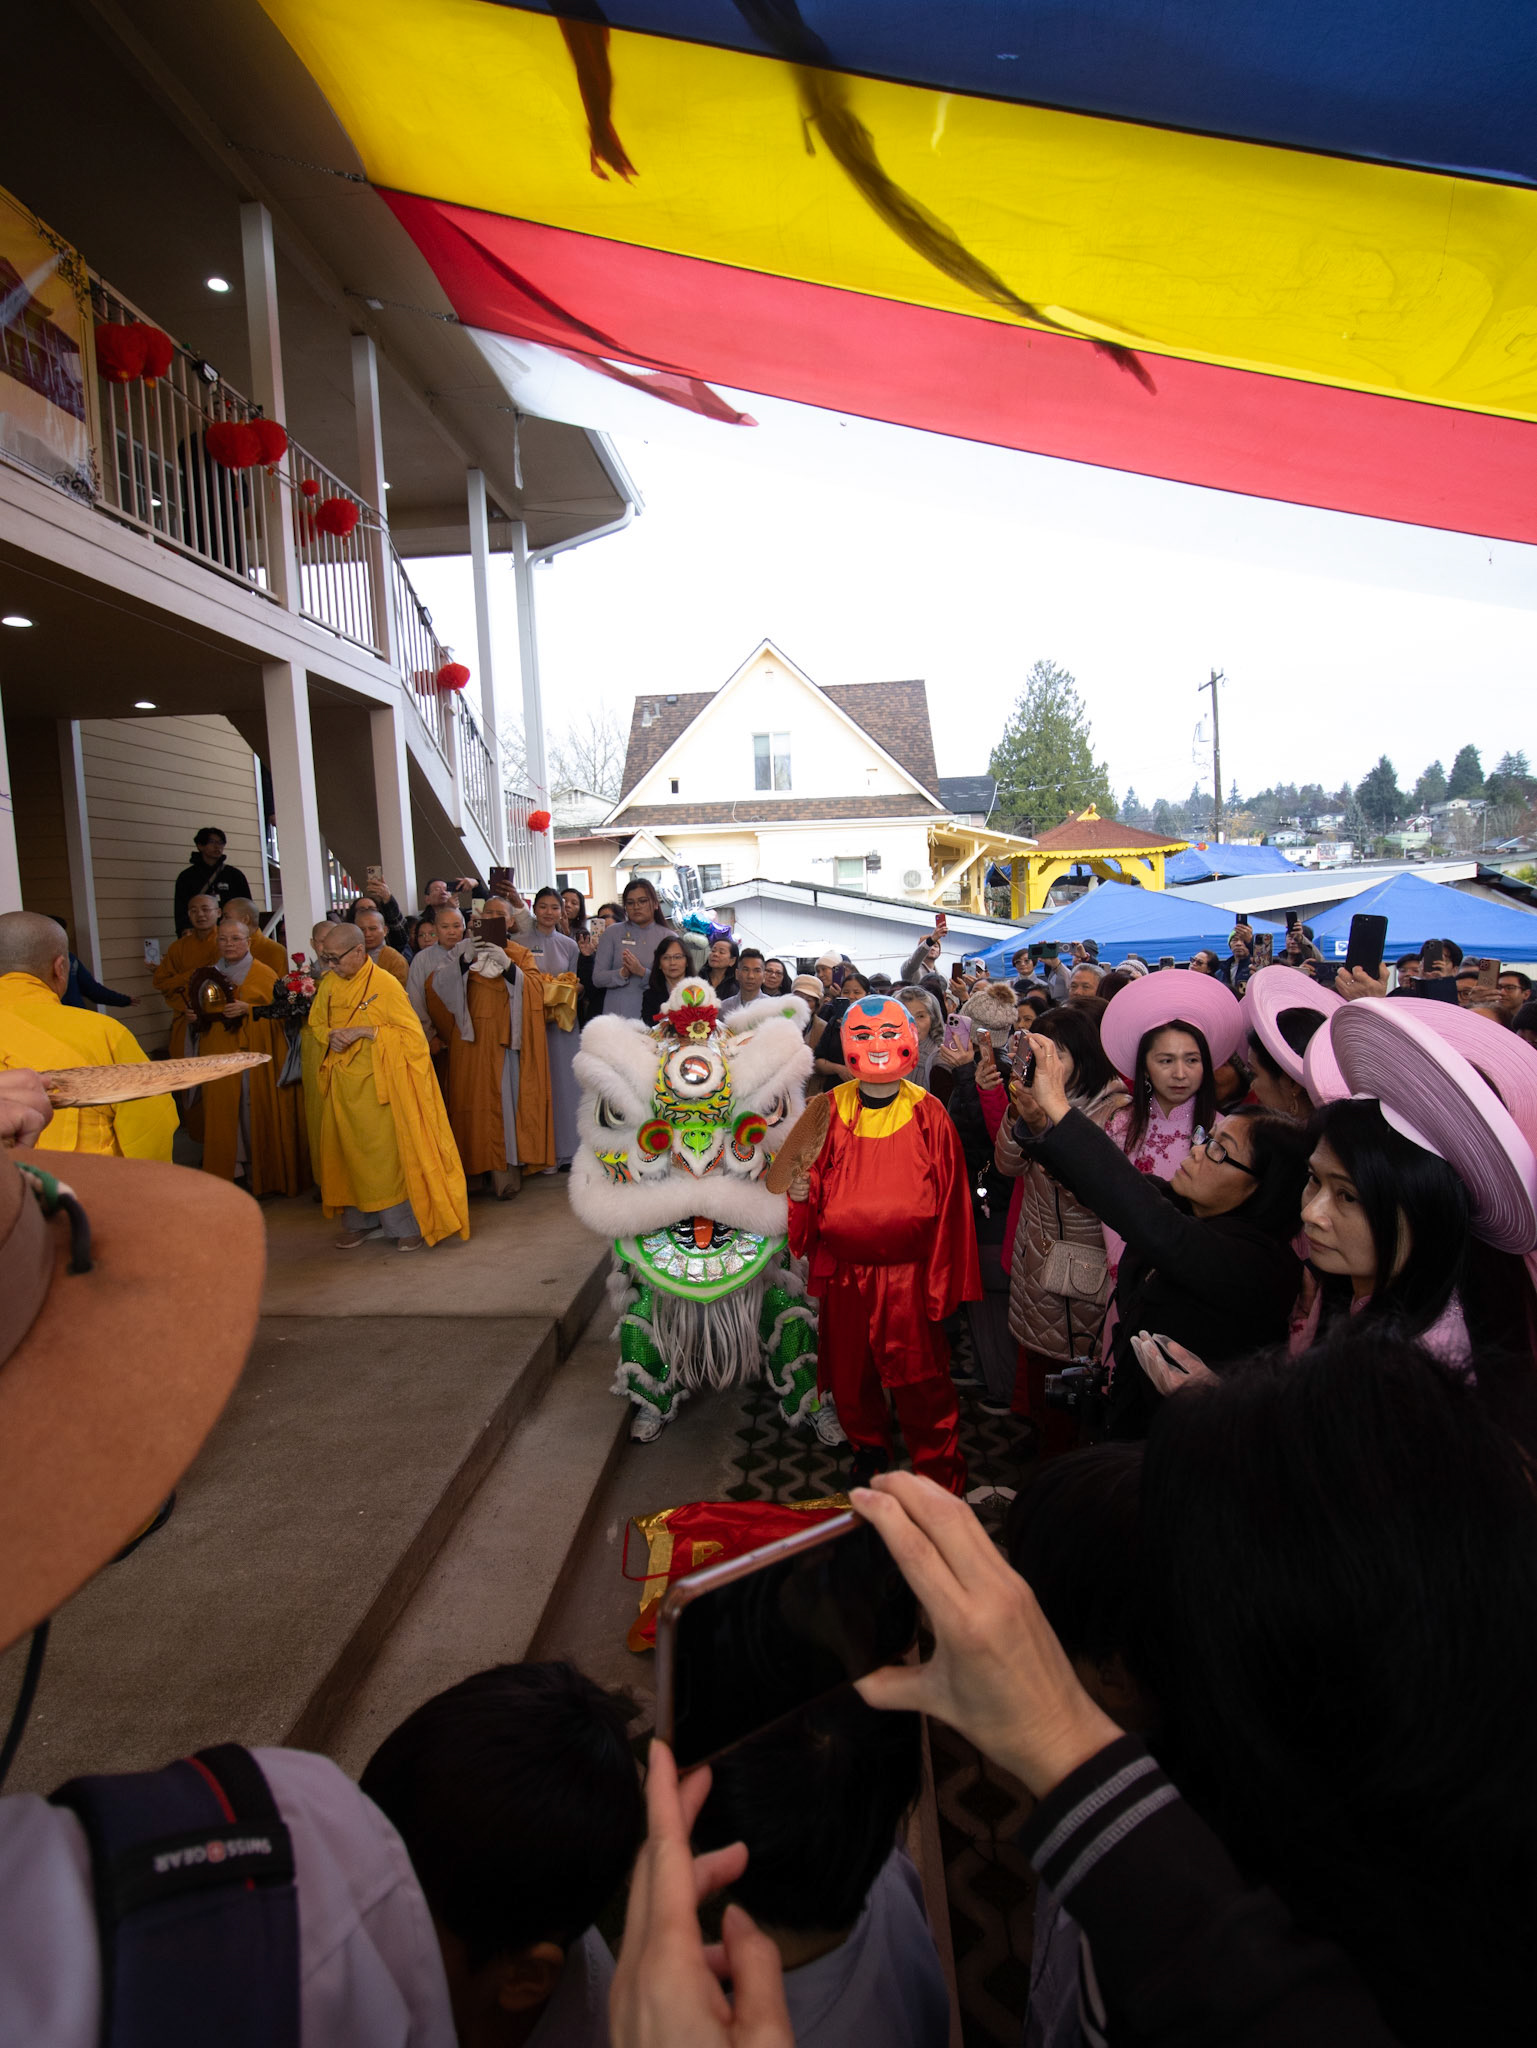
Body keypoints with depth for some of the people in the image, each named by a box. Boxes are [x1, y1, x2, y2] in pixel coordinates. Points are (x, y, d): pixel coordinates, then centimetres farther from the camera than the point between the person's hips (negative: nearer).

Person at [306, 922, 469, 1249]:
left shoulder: (386, 984, -12)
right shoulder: (329, 984, 4)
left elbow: (411, 1033, -13)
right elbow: (315, 1024, 17)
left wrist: (365, 1032, -21)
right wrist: (330, 1036, -5)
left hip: (378, 1084, -5)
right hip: (343, 1085, 5)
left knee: (387, 1154, -1)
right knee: (350, 1153, 11)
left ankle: (407, 1223, 11)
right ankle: (360, 1221, 25)